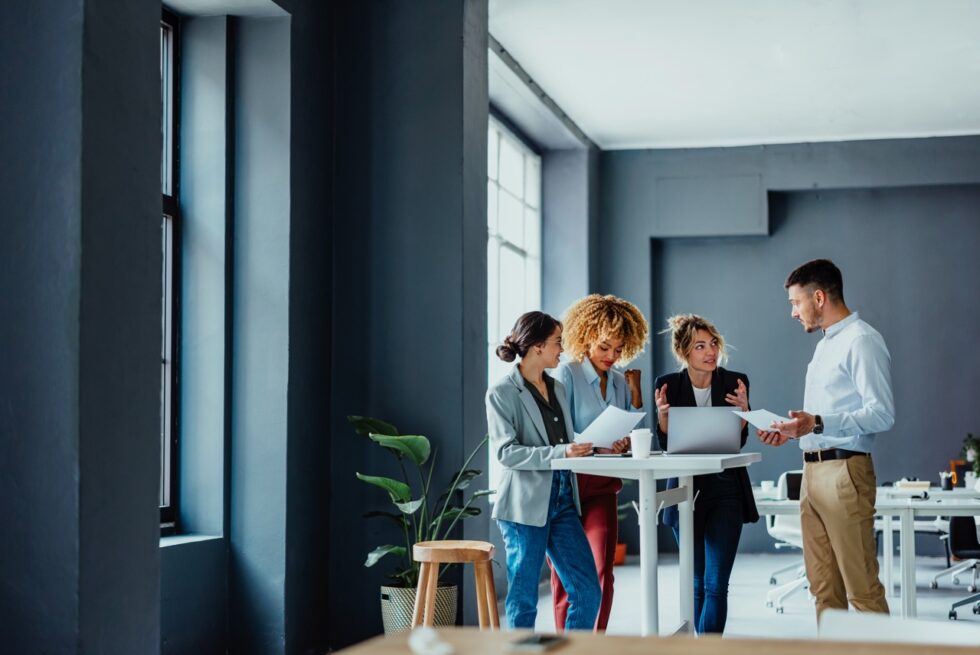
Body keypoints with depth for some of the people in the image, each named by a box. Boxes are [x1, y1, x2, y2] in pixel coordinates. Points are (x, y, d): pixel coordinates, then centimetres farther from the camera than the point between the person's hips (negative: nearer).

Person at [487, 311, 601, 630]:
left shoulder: (557, 388, 15)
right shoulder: (502, 393, -6)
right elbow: (506, 452, -14)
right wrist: (560, 453, -23)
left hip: (563, 499, 7)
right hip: (526, 504, -6)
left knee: (587, 590, 2)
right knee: (523, 599, 2)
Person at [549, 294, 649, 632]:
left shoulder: (620, 382, 11)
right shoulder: (567, 374, -6)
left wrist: (635, 391, 2)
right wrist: (596, 448, -26)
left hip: (602, 486, 4)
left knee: (602, 572, -6)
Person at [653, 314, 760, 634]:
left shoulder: (736, 382, -2)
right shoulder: (668, 385, -1)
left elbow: (738, 442, -4)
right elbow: (667, 444, -2)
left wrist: (743, 410, -21)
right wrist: (663, 414, -20)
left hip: (726, 491, -1)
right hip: (686, 491, 1)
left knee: (716, 585, -8)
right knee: (697, 584, 10)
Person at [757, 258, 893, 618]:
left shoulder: (862, 342, -9)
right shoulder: (825, 345, 21)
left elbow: (882, 414, -18)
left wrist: (818, 424, -27)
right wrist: (794, 430, 15)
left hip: (844, 471, -10)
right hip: (813, 471, 10)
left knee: (861, 588, -8)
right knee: (823, 586, 11)